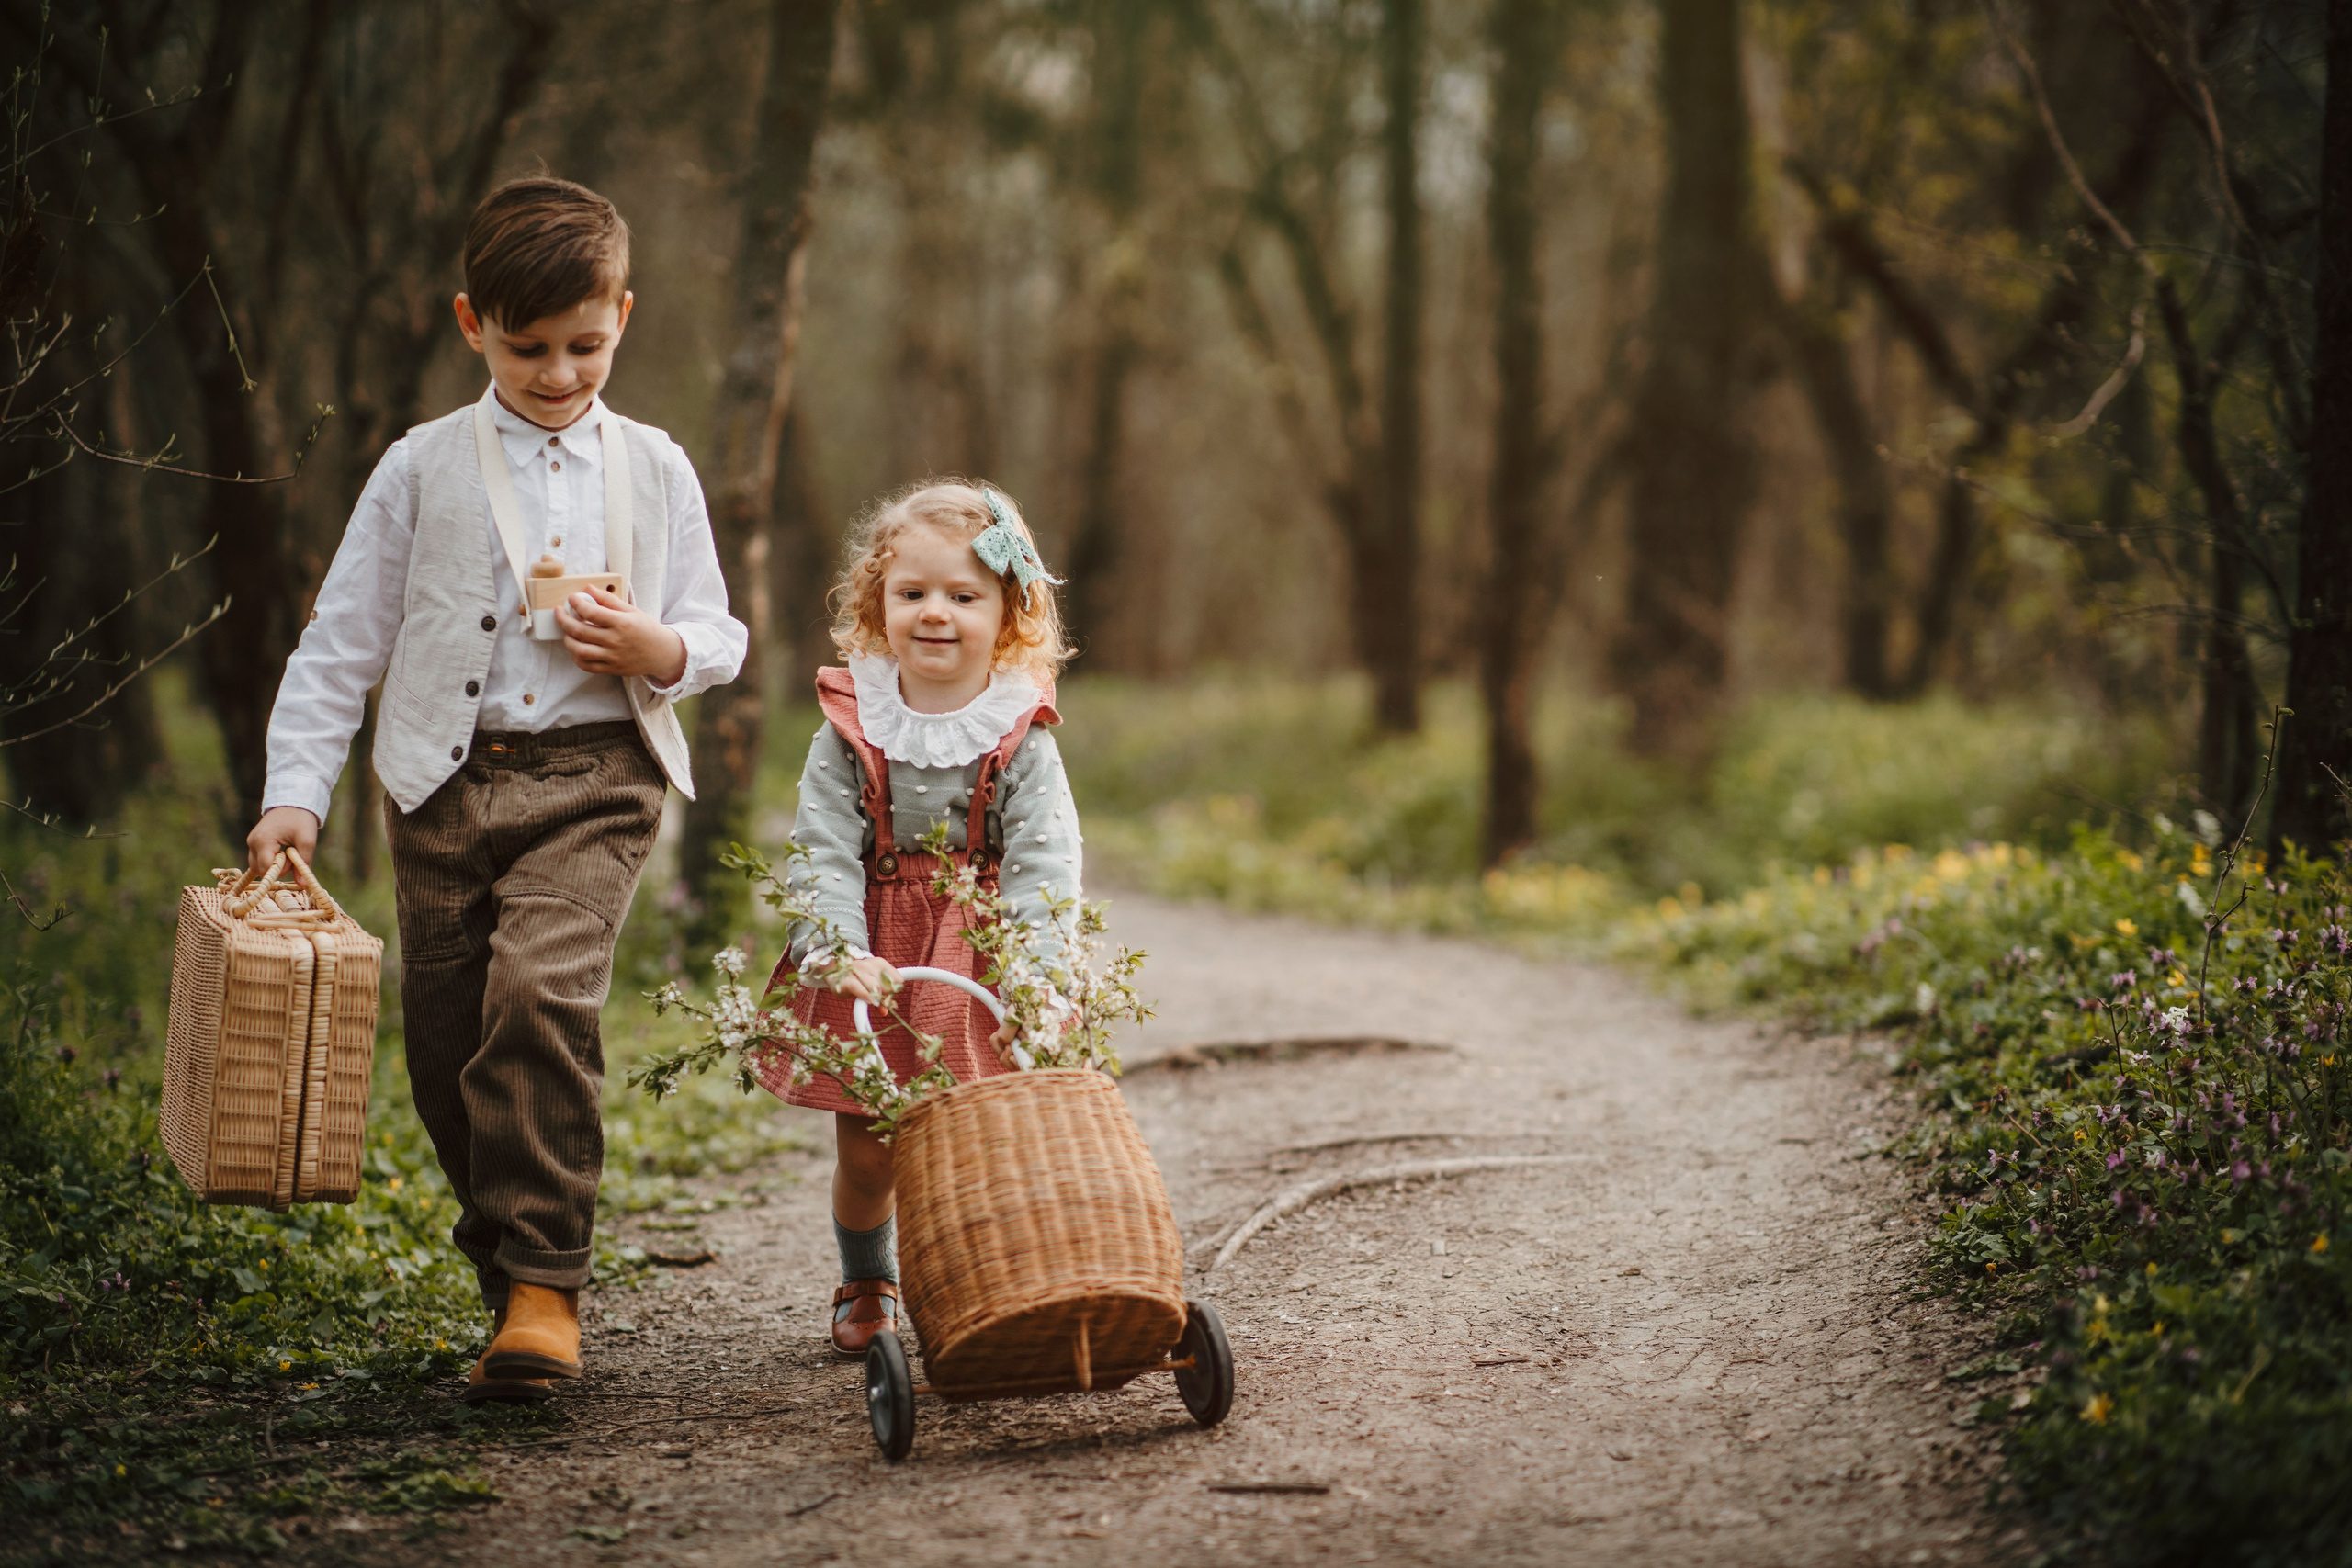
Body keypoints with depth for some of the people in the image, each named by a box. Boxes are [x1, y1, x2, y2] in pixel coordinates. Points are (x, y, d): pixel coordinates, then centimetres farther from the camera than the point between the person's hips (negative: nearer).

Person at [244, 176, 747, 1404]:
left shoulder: (653, 471, 9)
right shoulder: (423, 469, 7)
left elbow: (718, 639, 13)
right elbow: (342, 640, 7)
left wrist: (659, 649, -10)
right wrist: (294, 792, -1)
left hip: (593, 778, -2)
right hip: (445, 783, 2)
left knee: (540, 988, -24)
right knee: (446, 1042, 2)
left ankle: (544, 1284, -18)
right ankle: (512, 1271, 22)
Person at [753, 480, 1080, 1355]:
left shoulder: (1020, 740, -8)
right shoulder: (851, 726, -4)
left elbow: (1044, 866, -15)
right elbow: (824, 851, -10)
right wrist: (839, 950, -26)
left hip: (981, 960, -1)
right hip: (871, 961, 1)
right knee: (864, 1149, 9)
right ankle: (867, 1287, 35)